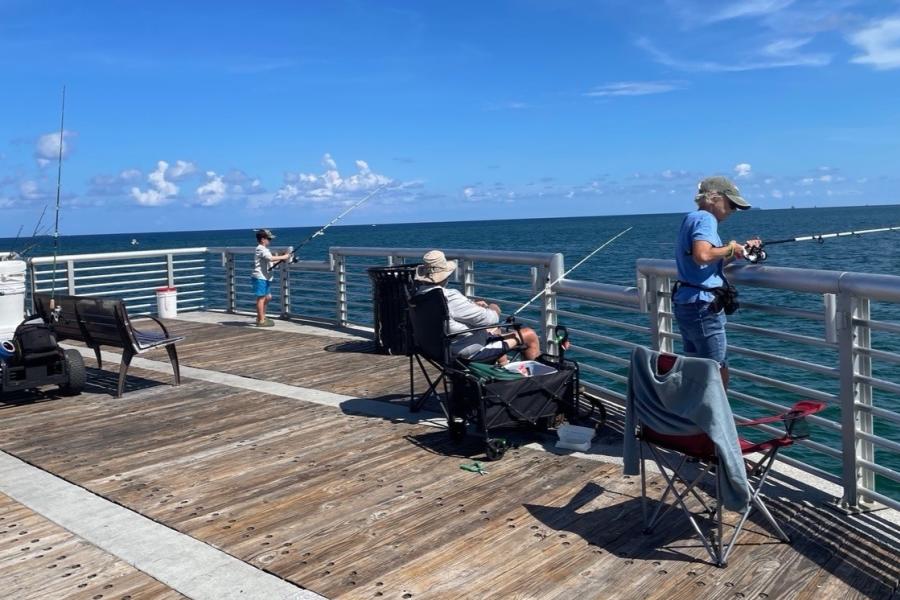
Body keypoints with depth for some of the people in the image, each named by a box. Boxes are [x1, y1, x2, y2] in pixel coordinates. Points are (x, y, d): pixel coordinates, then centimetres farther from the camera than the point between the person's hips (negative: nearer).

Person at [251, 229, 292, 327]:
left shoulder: (264, 249, 19)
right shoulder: (261, 249, -13)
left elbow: (271, 263, 22)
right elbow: (271, 258, -29)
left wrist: (280, 259, 8)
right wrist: (283, 257, -22)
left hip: (265, 278, 11)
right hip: (260, 277, -11)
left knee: (267, 297, 17)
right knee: (261, 298, -8)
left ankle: (261, 317, 26)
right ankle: (261, 321, -6)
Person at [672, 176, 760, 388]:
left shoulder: (691, 218, 18)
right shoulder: (705, 218, -12)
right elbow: (702, 256, -30)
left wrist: (741, 249, 15)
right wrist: (730, 248, -13)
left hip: (684, 303, 10)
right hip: (703, 305, -10)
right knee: (718, 373, -3)